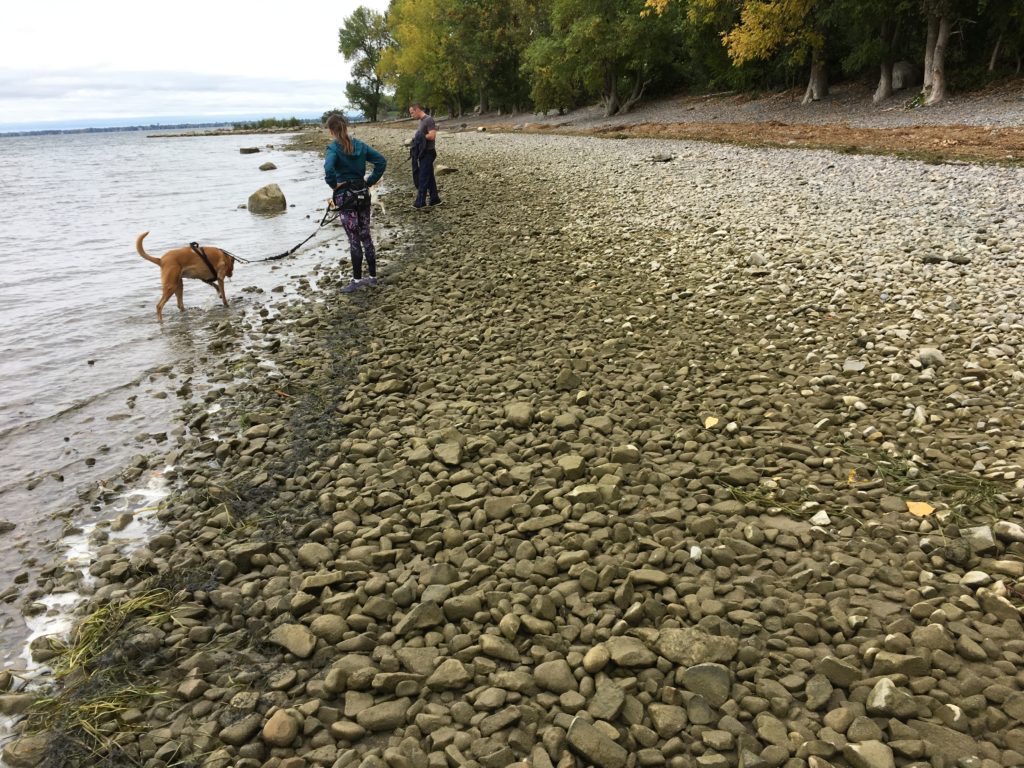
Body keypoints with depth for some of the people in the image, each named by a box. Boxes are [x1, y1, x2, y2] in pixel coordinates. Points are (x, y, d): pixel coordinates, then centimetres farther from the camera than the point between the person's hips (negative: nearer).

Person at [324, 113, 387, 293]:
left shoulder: (334, 148, -12)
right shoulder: (359, 145, 5)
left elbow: (329, 168, -31)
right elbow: (381, 161, 4)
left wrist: (334, 184, -14)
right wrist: (370, 181, 5)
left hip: (346, 195, -6)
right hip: (363, 193, 6)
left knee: (354, 238, 0)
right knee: (365, 235, 13)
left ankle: (357, 279, 7)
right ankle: (372, 276, 19)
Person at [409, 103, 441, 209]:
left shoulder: (429, 120, -14)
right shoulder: (421, 120, 15)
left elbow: (432, 136, -23)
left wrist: (420, 136, -12)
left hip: (428, 153, -9)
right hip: (422, 153, 9)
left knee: (423, 178, -7)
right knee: (429, 177, 12)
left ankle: (420, 202, -5)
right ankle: (434, 199, 17)